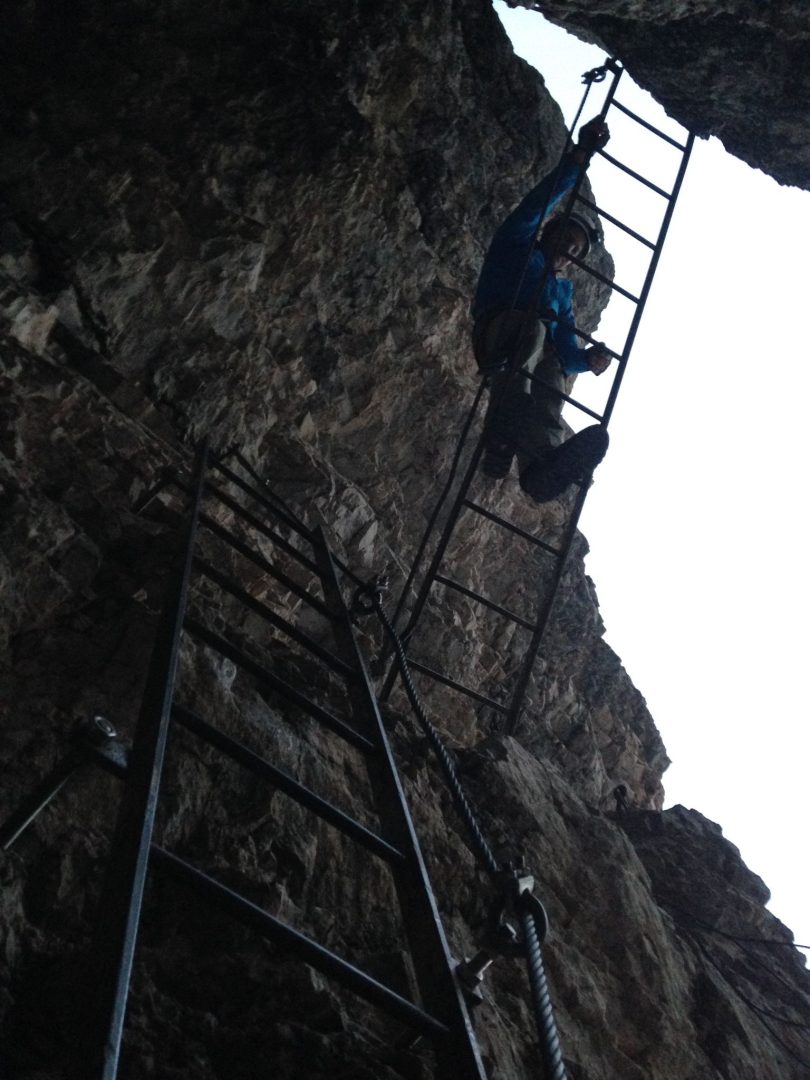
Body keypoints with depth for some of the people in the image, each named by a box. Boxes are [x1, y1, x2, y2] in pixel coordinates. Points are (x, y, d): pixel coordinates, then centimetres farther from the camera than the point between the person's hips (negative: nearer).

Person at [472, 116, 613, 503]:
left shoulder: (563, 289, 34)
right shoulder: (518, 247, 27)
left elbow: (566, 349, 17)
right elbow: (539, 203, 8)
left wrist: (587, 359, -5)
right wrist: (579, 156, 3)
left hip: (539, 357, 3)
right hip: (497, 334, -3)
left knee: (552, 373, -31)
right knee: (532, 326, -35)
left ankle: (541, 467, -63)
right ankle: (507, 424, -62)